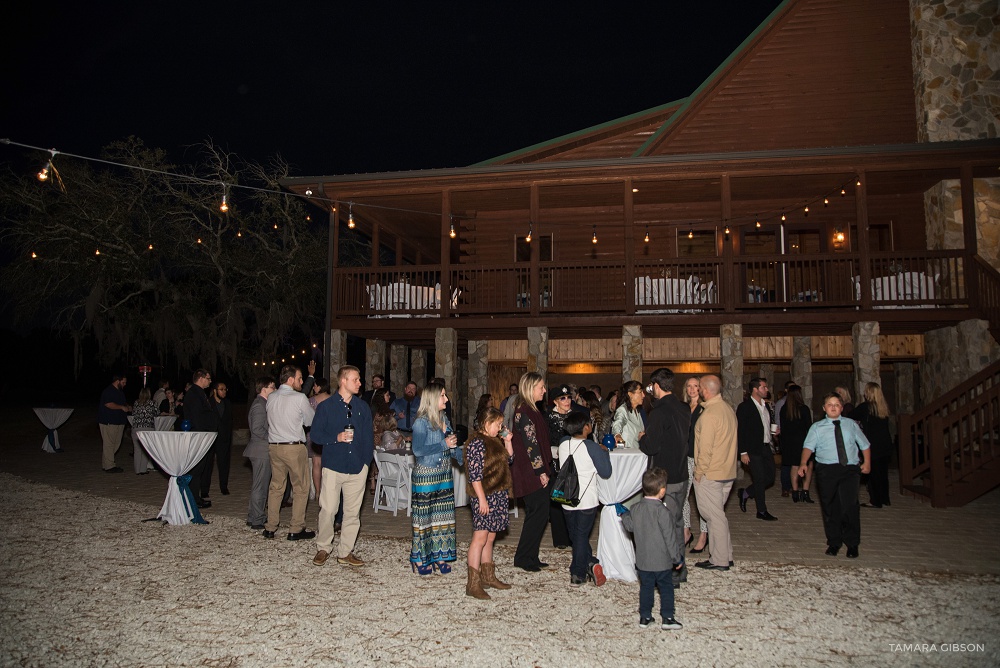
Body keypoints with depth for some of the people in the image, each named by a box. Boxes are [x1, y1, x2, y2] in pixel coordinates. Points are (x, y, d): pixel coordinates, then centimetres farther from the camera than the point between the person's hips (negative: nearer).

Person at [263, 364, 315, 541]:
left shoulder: (271, 398, 5)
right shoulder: (300, 398, -12)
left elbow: (270, 421, 15)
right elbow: (310, 421, -1)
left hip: (274, 446, 6)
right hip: (295, 447, -6)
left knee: (275, 487, 15)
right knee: (300, 488, 5)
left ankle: (270, 528, 19)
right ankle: (296, 529, 7)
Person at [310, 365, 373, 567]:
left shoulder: (363, 407, 11)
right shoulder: (326, 406, 2)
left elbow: (369, 437, 13)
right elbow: (316, 434, 0)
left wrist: (366, 460, 5)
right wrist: (336, 438, -15)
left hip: (358, 468, 3)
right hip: (333, 467, -3)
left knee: (353, 512, 5)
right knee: (328, 509, -3)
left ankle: (345, 552, 16)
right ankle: (323, 548, 16)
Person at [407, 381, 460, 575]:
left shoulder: (444, 419, 11)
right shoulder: (421, 422, -12)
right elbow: (418, 450, -20)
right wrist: (444, 444, -18)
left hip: (444, 475, 7)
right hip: (425, 476, -7)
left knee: (442, 516, 9)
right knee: (424, 517, 0)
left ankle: (439, 556, 19)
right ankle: (420, 559, 11)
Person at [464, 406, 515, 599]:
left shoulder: (496, 441, 14)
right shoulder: (477, 443, -14)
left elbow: (509, 459, 25)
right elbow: (475, 474, -18)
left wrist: (508, 441, 10)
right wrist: (482, 499, -20)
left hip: (498, 495, 9)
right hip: (484, 496, -9)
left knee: (490, 537, 15)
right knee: (480, 537, -8)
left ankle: (488, 576, 24)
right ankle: (473, 584, -4)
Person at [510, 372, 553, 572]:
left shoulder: (528, 410, 15)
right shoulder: (525, 411, -17)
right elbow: (531, 443, -20)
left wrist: (544, 468, 18)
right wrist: (541, 471, -16)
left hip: (531, 472, 10)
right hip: (531, 472, -10)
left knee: (536, 513, 13)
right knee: (539, 512, -5)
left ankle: (530, 556, 20)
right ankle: (523, 558, 4)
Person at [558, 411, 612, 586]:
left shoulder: (563, 445, 0)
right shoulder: (592, 447, -15)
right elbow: (606, 473, -9)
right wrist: (604, 452, 5)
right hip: (587, 500, -4)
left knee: (575, 535, 16)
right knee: (581, 536, 6)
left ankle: (590, 564, 10)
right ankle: (578, 574, 8)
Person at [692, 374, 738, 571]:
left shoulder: (709, 414, -20)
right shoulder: (728, 409, 7)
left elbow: (705, 449, -21)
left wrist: (699, 472, -10)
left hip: (710, 474, -9)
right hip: (728, 472, 9)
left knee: (714, 516, 1)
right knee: (718, 514, 18)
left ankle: (719, 560, 8)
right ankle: (726, 555, 24)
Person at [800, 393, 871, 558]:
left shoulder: (851, 424, 14)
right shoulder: (817, 427, 7)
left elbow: (864, 444, 20)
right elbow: (808, 446, -6)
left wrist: (867, 462, 6)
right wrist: (803, 463, -21)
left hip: (850, 469, 0)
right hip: (827, 470, 0)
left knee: (850, 505, -8)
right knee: (830, 507, 4)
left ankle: (852, 544, 8)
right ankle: (833, 543, 19)